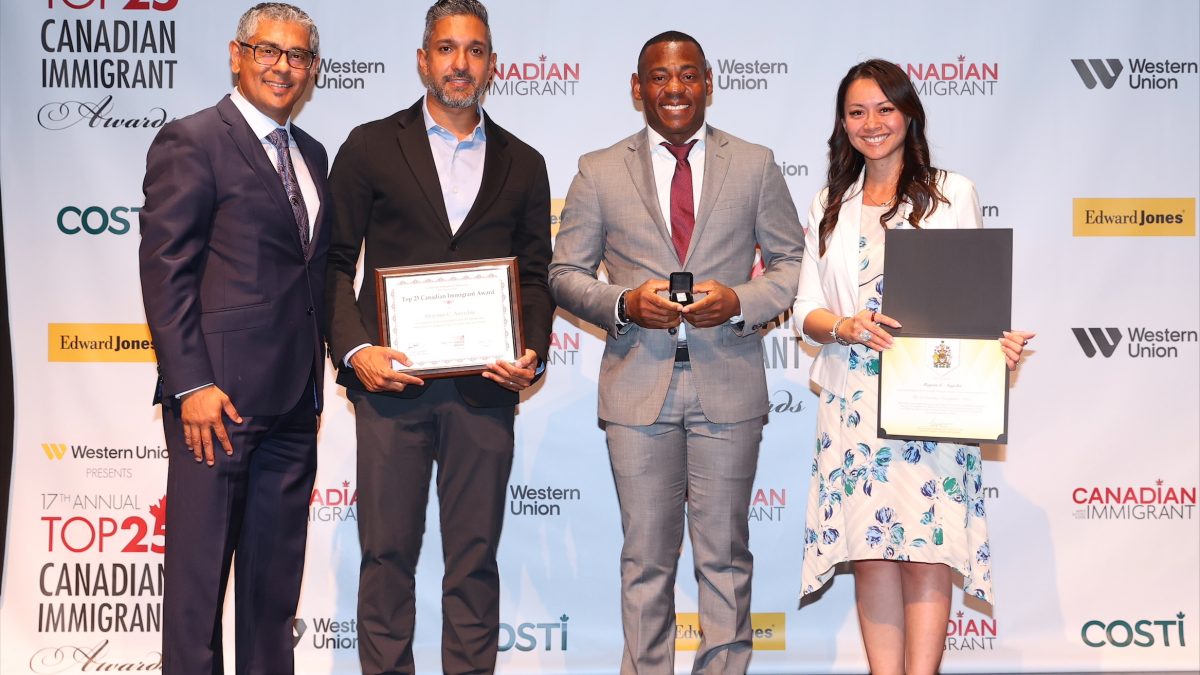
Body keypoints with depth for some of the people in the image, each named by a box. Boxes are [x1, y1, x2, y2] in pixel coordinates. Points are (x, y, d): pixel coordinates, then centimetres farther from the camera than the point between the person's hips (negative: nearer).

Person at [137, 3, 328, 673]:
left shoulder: (312, 155, 17)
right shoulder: (191, 142, -5)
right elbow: (165, 270, -11)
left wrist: (316, 376, 13)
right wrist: (191, 385, -18)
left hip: (292, 400, 7)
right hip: (220, 395, -7)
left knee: (276, 574, 14)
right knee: (200, 567, 1)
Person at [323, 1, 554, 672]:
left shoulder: (523, 163, 13)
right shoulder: (371, 147, 7)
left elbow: (536, 276, 13)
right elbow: (334, 262, 4)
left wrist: (534, 354, -4)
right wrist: (354, 350, -10)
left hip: (485, 389, 2)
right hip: (391, 382, -1)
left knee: (475, 559, 7)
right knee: (387, 555, 4)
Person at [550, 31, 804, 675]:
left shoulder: (754, 165, 7)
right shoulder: (599, 172, 6)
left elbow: (793, 264, 8)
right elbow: (565, 273, 7)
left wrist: (739, 301, -11)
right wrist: (624, 304, -12)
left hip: (727, 384, 0)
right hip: (638, 385, 0)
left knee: (724, 553, 7)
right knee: (645, 557, 8)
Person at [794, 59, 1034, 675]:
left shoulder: (952, 193, 7)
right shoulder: (830, 205, 15)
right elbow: (806, 309, 11)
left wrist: (1000, 342, -16)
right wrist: (845, 328, -11)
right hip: (854, 403, 3)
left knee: (926, 553, -6)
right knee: (871, 555, 2)